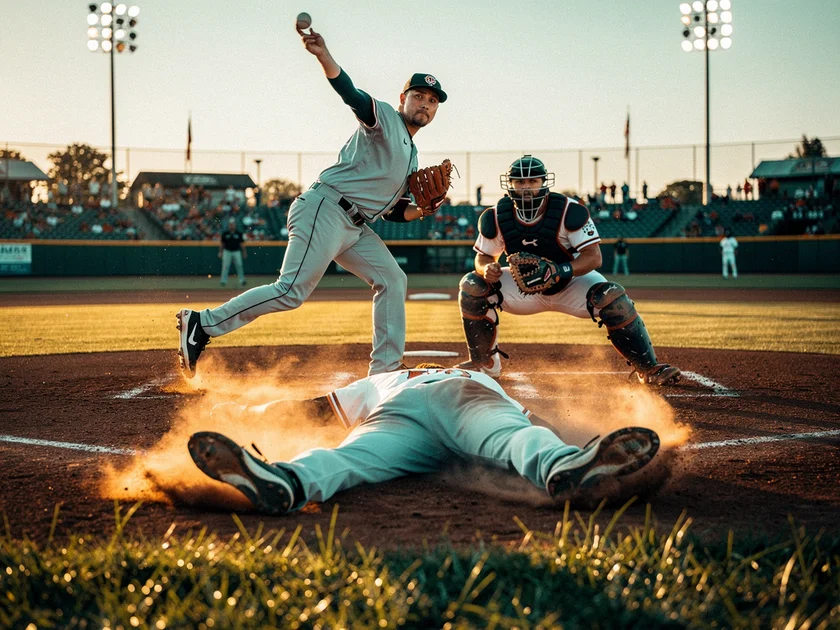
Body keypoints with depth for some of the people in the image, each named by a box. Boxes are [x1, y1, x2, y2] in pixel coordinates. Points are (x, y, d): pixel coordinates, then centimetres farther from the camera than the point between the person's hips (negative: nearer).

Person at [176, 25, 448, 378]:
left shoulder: (411, 157, 25)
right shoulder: (383, 117, 1)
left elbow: (392, 210, 26)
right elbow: (350, 94, -19)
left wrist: (421, 211, 5)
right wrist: (323, 56, -37)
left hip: (356, 227, 9)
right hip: (325, 210, -9)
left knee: (392, 280, 5)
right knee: (292, 291, -17)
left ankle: (384, 371, 6)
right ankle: (204, 324, -13)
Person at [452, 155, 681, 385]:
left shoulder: (569, 211, -26)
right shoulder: (496, 217, -16)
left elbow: (594, 256, -27)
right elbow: (484, 256, -3)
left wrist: (561, 271, -44)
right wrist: (486, 268, -29)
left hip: (571, 284, -3)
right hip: (525, 288, 3)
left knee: (612, 298, -31)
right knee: (472, 285, -16)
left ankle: (647, 367, -15)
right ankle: (484, 363, 1)